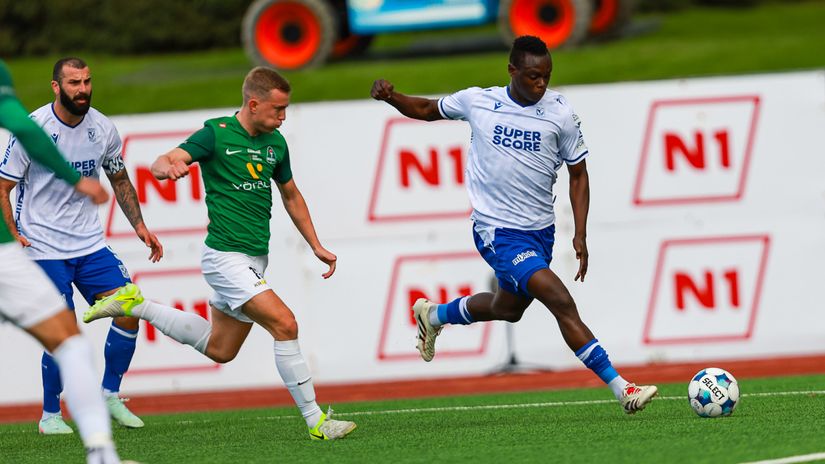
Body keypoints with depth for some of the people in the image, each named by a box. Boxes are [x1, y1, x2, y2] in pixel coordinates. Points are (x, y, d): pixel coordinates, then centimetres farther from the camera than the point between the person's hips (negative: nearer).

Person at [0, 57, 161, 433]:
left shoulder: (102, 129, 2)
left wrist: (139, 226, 10)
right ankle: (50, 415, 8)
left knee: (129, 310, -8)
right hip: (44, 248, -5)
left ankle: (110, 396, 10)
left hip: (90, 244, 5)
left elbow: (119, 180, 18)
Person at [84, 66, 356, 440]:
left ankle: (134, 306, 27)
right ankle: (315, 421, -12)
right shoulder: (216, 134, -10)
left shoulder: (275, 143, 9)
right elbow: (161, 164, -19)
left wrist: (316, 246, 22)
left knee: (219, 349, 15)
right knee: (285, 324, -18)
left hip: (254, 260, 8)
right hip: (226, 255, -8)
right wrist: (168, 167, -44)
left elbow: (291, 196, 24)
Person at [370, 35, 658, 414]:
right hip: (497, 230, -4)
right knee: (561, 301, -19)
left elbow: (578, 174, 5)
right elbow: (427, 110, 14)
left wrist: (580, 235, -4)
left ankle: (433, 316, 52)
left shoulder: (559, 112, -4)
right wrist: (391, 97, -6)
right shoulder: (477, 102, -5)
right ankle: (621, 389, -19)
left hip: (541, 230, 4)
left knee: (508, 309, 23)